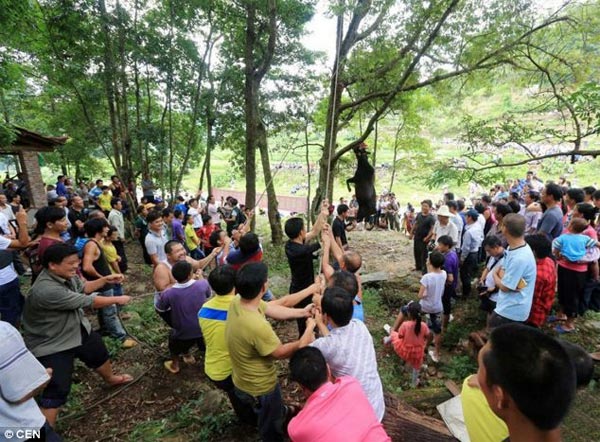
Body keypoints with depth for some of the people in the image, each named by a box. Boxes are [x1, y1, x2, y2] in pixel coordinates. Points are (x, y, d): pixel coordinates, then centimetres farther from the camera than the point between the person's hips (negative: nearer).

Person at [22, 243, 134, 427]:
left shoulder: (66, 275, -11)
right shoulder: (46, 290, -38)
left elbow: (83, 288, 11)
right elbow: (87, 301, -31)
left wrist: (105, 279, -5)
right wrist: (117, 300, -17)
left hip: (78, 330, 9)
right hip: (51, 345, -9)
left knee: (99, 353, 28)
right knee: (56, 391, -8)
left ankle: (110, 378, 57)